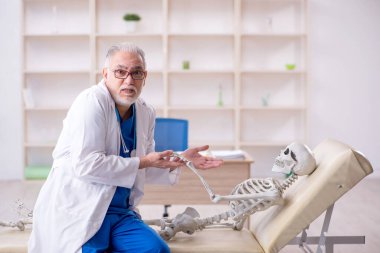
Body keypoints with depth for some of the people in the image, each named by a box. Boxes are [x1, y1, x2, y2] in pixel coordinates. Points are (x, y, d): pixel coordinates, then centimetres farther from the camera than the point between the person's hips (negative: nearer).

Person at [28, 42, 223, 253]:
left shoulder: (146, 113, 9)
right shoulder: (92, 101, -12)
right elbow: (85, 164, -21)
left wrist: (180, 161, 6)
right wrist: (141, 162, -14)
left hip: (120, 211, 6)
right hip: (77, 210, -6)